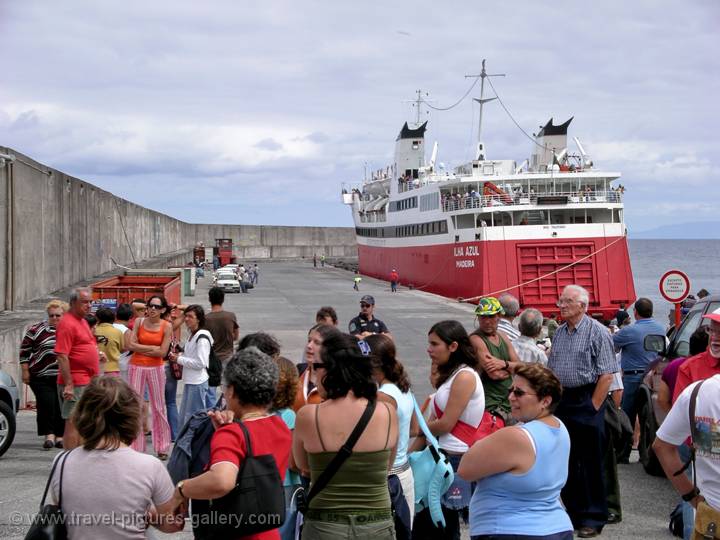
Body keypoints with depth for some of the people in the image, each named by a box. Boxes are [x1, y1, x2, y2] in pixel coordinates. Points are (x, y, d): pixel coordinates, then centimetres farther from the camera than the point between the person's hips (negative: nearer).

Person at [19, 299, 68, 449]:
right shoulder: (36, 330, 3)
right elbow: (24, 351, 4)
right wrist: (25, 372, 0)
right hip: (42, 377, -2)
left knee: (62, 407, 3)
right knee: (47, 404, -11)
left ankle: (60, 436, 13)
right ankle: (49, 434, -3)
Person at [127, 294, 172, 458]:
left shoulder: (166, 326, -4)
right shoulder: (139, 322, 1)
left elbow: (163, 352, -10)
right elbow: (131, 345, -8)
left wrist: (141, 349, -8)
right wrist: (152, 348, -11)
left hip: (156, 368, -1)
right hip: (137, 367, 1)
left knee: (159, 407, 5)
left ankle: (162, 447, 14)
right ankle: (136, 446, 11)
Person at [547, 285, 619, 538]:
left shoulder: (597, 332, -9)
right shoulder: (559, 332, 12)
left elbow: (606, 374, -13)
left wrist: (593, 407, -15)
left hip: (587, 401, -7)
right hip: (562, 402, 7)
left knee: (590, 462, -1)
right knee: (566, 460, 11)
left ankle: (593, 518, 8)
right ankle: (572, 512, 22)